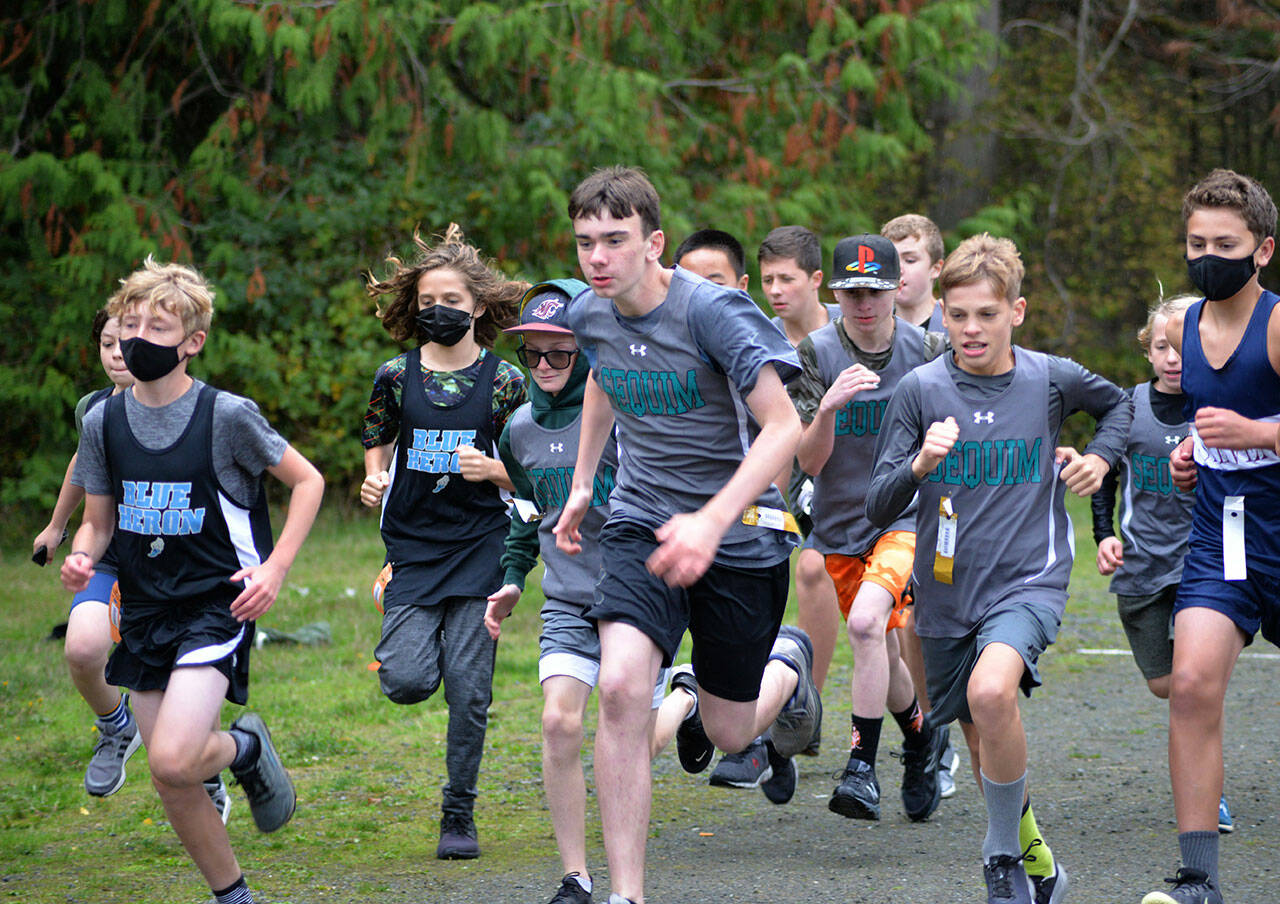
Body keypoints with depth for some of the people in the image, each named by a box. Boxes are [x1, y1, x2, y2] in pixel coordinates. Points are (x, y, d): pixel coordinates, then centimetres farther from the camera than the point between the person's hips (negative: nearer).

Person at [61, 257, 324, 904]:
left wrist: (275, 568, -10)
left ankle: (245, 748, 11)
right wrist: (81, 557, -11)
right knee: (170, 782, 6)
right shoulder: (102, 423, 2)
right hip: (144, 611, 5)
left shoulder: (226, 415, -11)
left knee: (172, 758, -22)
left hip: (216, 606, -5)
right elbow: (98, 521, 12)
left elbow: (307, 481, 0)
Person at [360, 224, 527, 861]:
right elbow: (378, 443, 16)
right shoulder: (396, 376, 3)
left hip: (478, 549, -1)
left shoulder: (502, 381, 0)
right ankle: (411, 640, 25)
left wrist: (492, 470, -16)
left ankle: (459, 815, 9)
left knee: (467, 689, -6)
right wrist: (374, 481, -5)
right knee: (406, 682, -13)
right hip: (411, 545, 1)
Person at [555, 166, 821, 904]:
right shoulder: (589, 316, -2)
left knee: (728, 734, 7)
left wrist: (713, 521, -35)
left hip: (740, 535, -3)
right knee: (621, 688, -22)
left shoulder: (712, 311, -20)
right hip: (642, 525, 3)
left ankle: (789, 664, 44)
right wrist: (582, 484, 27)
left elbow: (783, 428, -24)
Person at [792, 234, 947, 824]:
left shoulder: (928, 350, -5)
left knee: (866, 621, -27)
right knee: (883, 653, 13)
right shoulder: (816, 354, -6)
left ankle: (862, 769, -22)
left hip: (908, 515, -3)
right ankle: (921, 736, 43)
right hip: (840, 524, 3)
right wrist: (827, 408, -27)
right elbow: (808, 462, -10)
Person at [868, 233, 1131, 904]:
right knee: (986, 749, 14)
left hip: (1029, 581, -3)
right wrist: (921, 465, -25)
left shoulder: (1051, 379, -3)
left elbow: (1117, 403, 22)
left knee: (991, 692, -31)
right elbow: (878, 508, -7)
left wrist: (1099, 459, 5)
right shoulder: (921, 389, -5)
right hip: (947, 591, 3)